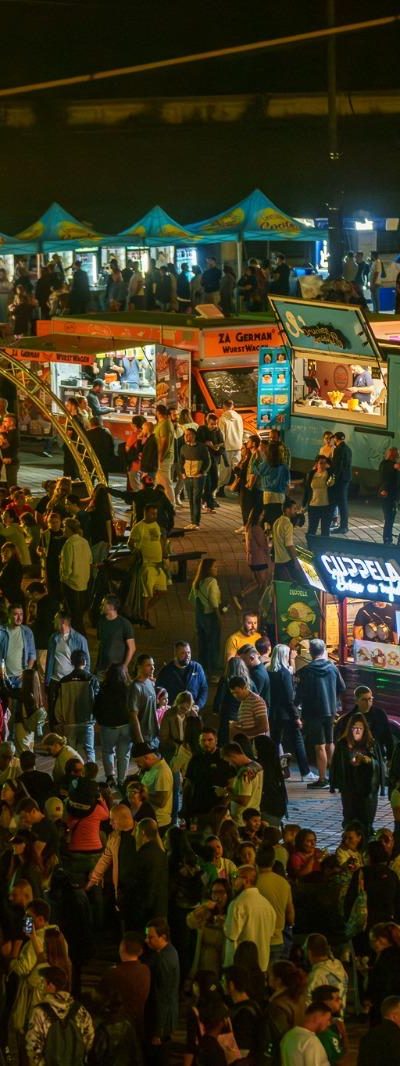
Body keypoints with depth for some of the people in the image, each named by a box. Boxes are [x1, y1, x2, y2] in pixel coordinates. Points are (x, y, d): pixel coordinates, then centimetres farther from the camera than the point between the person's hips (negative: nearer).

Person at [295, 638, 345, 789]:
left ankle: (322, 779, -3)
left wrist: (297, 704, 7)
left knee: (320, 746, -4)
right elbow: (342, 687, 10)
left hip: (314, 713, -5)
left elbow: (301, 692, -13)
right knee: (329, 743, 17)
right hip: (330, 711, 5)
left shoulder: (307, 671, -15)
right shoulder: (332, 668, 1)